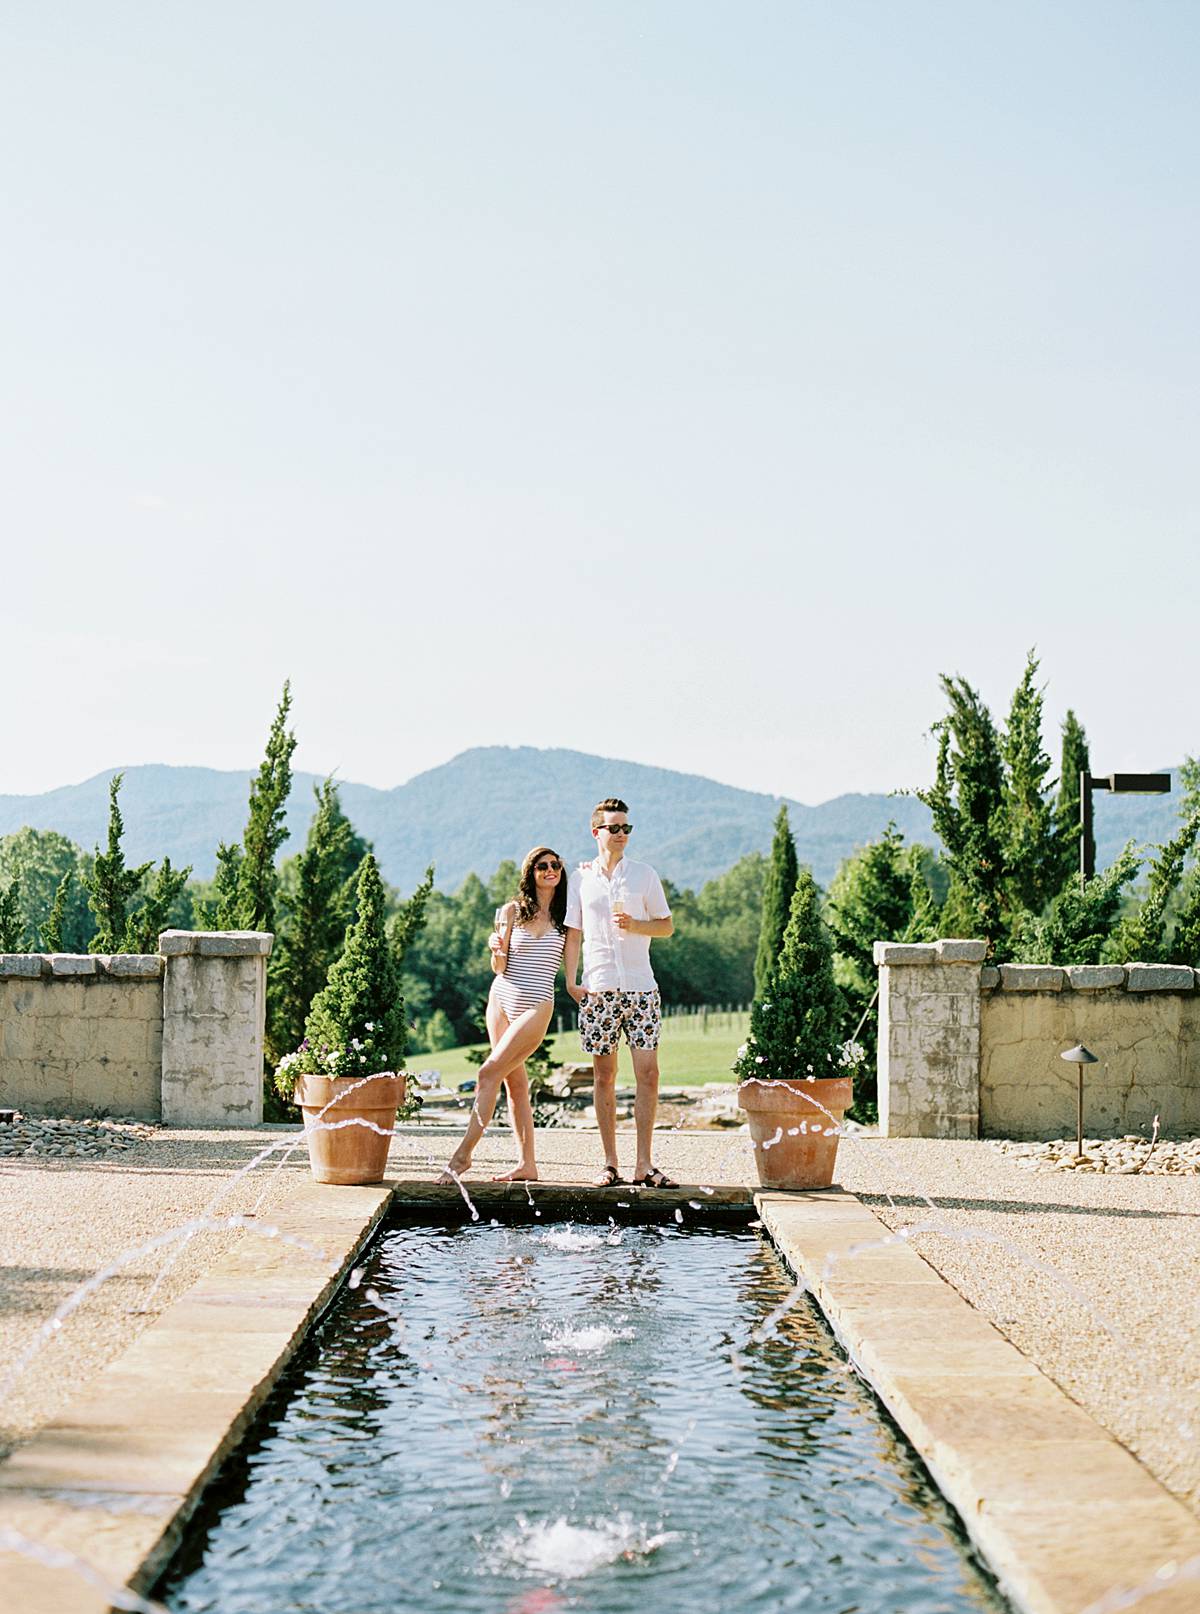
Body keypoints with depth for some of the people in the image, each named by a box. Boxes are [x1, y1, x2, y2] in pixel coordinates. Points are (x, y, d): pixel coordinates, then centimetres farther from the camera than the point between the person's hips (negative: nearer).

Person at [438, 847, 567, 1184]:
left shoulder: (566, 916, 2)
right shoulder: (512, 911, 6)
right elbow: (498, 968, 4)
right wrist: (496, 949, -18)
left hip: (536, 1006, -3)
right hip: (501, 999, 3)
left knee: (489, 1073, -13)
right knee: (515, 1081, 5)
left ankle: (463, 1154, -10)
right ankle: (527, 1165, 10)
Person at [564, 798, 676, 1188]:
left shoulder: (644, 874, 6)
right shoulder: (580, 877, 7)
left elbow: (666, 925, 10)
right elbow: (573, 933, 10)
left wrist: (634, 925, -9)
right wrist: (570, 982, 0)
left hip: (641, 988, 0)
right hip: (598, 990, 0)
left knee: (648, 1073, -5)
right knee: (604, 1076, 3)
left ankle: (644, 1165, 0)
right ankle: (610, 1164, 9)